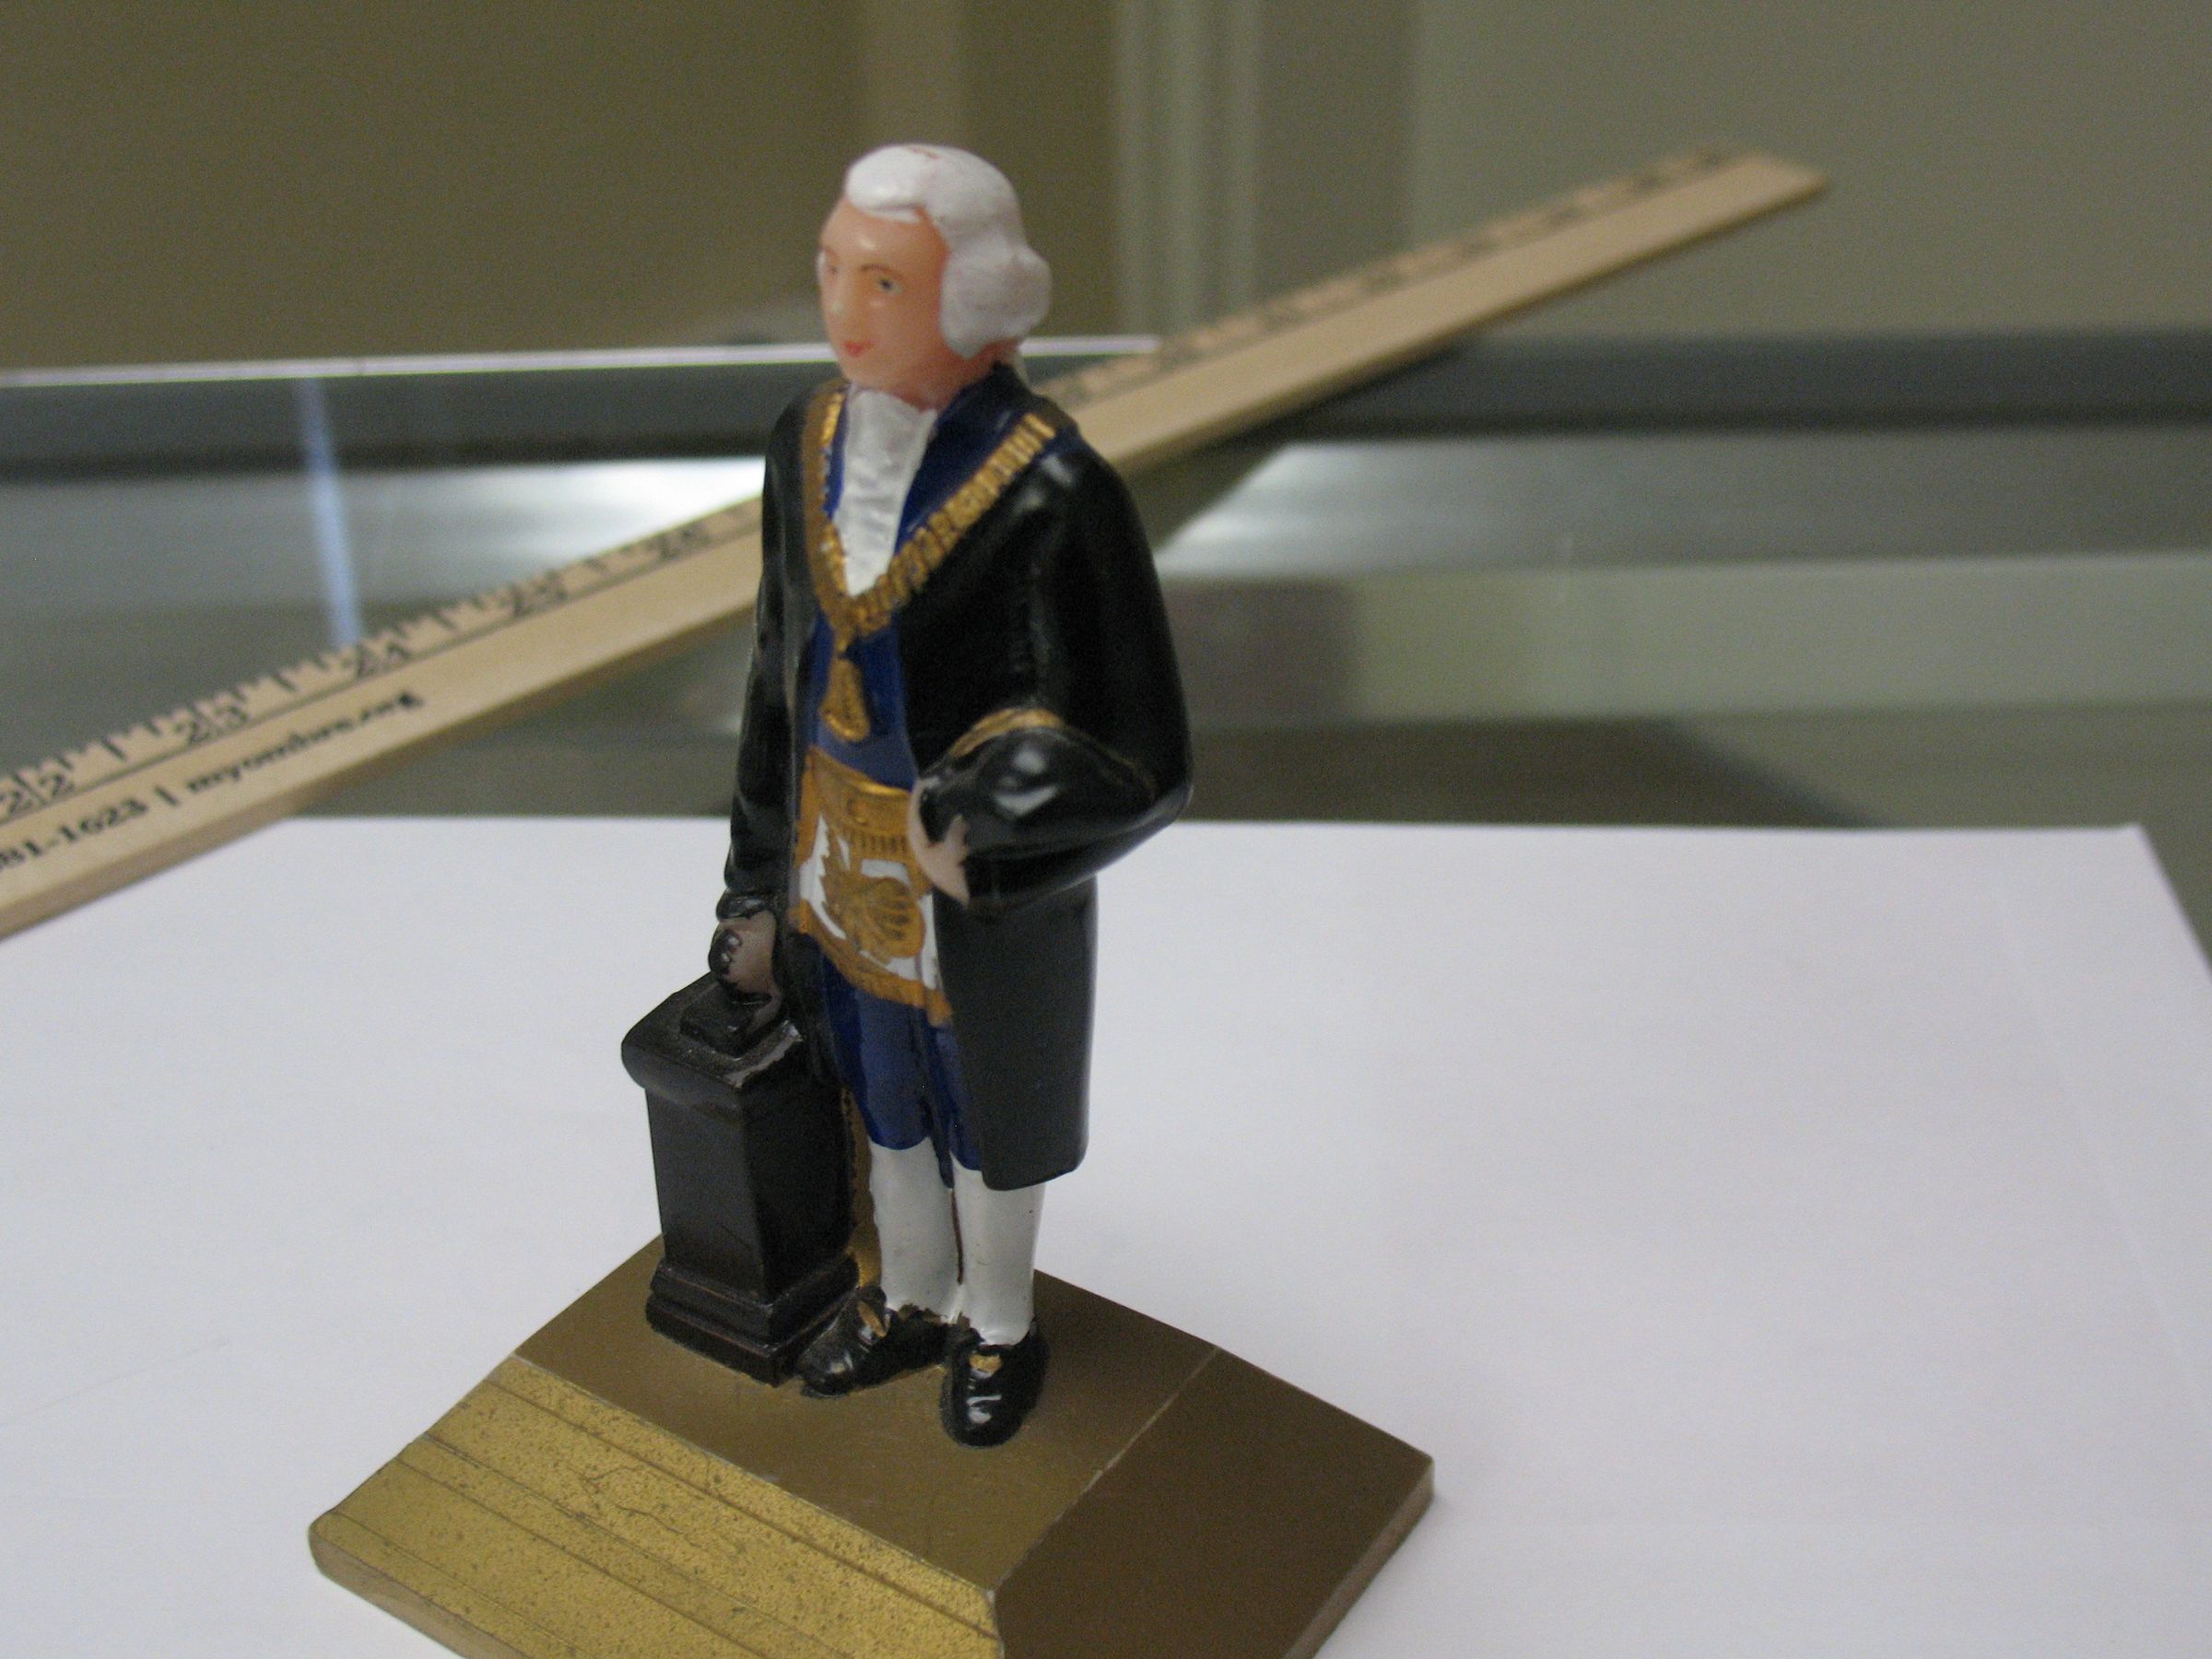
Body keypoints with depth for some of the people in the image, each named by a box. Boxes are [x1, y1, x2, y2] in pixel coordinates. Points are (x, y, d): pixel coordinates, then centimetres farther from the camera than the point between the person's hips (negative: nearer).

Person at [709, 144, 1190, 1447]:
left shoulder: (1054, 492, -29)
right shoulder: (812, 441, -10)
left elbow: (1138, 763, -22)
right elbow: (786, 673, 2)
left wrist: (966, 828, -26)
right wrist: (762, 886, 7)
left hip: (988, 890, -5)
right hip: (845, 872, 5)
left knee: (986, 1115, 21)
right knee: (885, 1094, 27)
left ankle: (1001, 1329, 50)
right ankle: (915, 1301, 55)